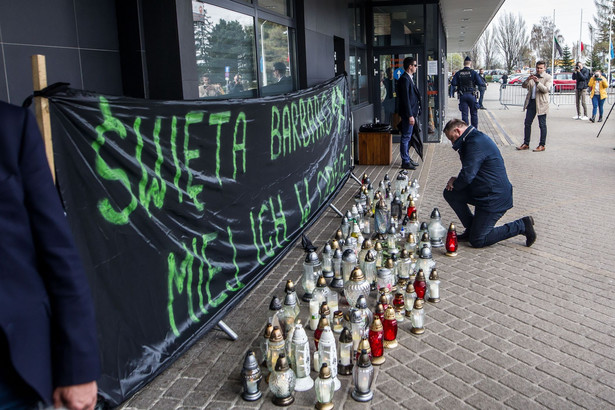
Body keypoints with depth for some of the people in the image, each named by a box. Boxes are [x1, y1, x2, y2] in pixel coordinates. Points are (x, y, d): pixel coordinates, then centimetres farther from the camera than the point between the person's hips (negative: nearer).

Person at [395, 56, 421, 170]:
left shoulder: (409, 78, 15)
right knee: (406, 137, -4)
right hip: (407, 114, -10)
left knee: (407, 137, 16)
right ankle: (405, 162, 1)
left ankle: (407, 159, 26)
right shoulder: (404, 79, -17)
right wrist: (410, 116, -23)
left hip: (411, 113, 10)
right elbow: (405, 99, -21)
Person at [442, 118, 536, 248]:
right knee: (450, 193, 7)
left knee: (477, 241, -4)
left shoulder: (475, 143, -22)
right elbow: (470, 171, 18)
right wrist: (457, 180, 0)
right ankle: (472, 229, 14)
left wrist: (455, 184, -4)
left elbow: (467, 176, -24)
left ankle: (521, 226, 3)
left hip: (494, 199, -10)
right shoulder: (476, 138, 11)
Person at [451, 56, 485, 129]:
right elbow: (480, 83, -10)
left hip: (462, 95, 1)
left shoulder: (458, 73, 0)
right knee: (474, 113, 9)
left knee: (464, 114, 4)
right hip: (471, 95, -1)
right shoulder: (473, 73, -5)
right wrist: (474, 82, 10)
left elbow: (453, 83, -6)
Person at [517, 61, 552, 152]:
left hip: (541, 103, -5)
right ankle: (526, 144, 13)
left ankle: (542, 145, 6)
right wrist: (527, 80, -16)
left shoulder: (548, 77, -1)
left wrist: (537, 82, -25)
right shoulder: (532, 77, 14)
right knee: (527, 123, 5)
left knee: (542, 125, 0)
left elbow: (546, 89, -13)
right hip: (531, 102, 5)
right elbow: (523, 86, 4)